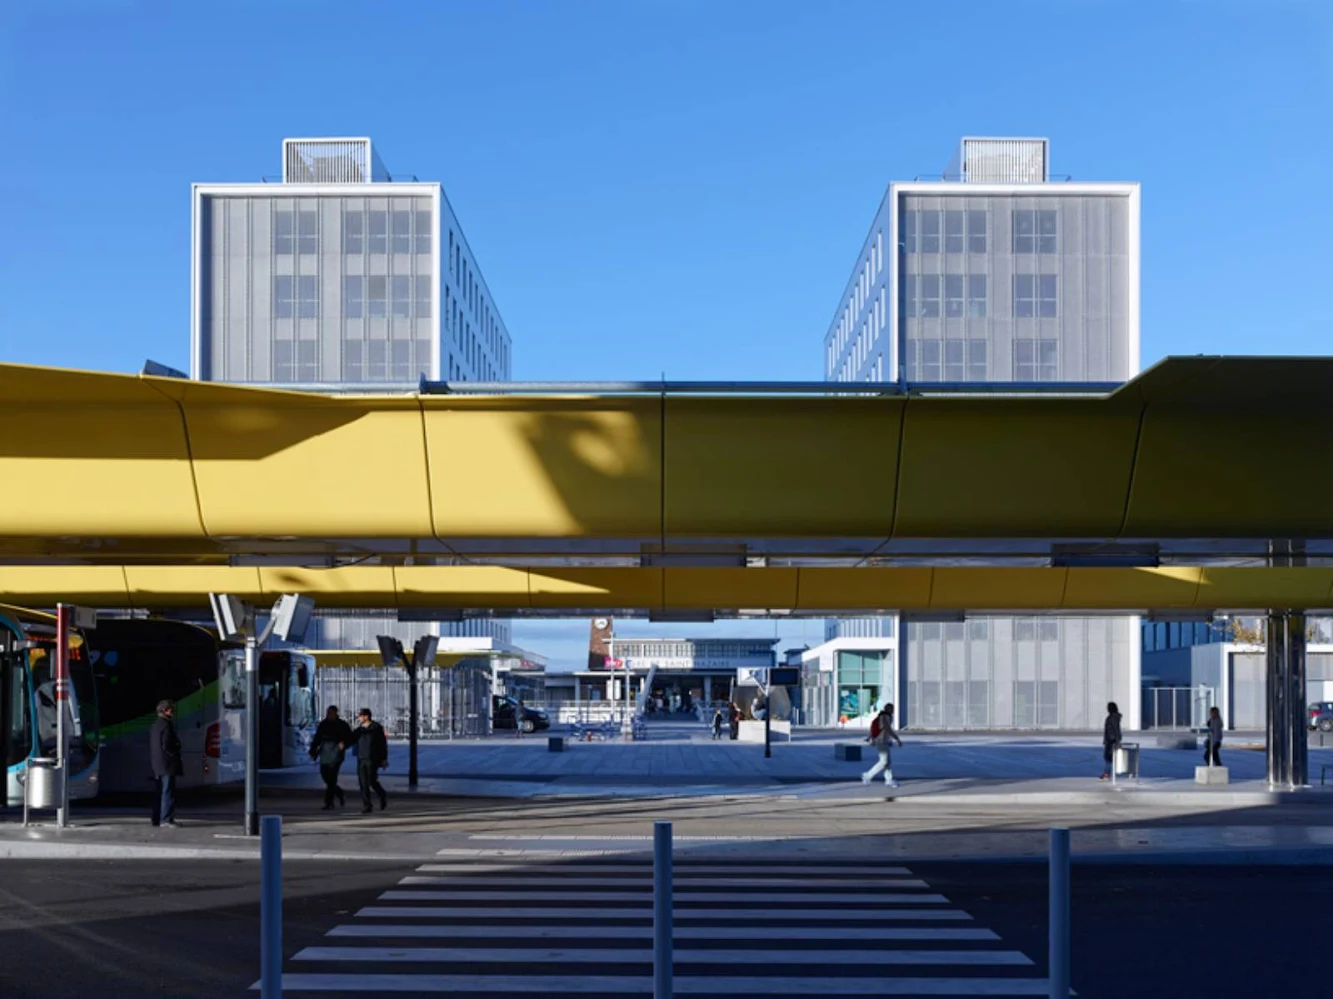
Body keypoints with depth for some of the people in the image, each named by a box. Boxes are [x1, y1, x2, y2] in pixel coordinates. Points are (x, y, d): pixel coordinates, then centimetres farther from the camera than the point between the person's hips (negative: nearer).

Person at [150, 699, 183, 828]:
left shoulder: (155, 726, 16)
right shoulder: (166, 725, -14)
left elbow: (151, 746, 19)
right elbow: (167, 745, -20)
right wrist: (175, 755, -7)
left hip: (157, 765, 10)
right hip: (167, 764, -10)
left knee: (158, 792, 12)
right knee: (168, 792, -9)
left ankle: (157, 819, 15)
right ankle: (166, 819, -12)